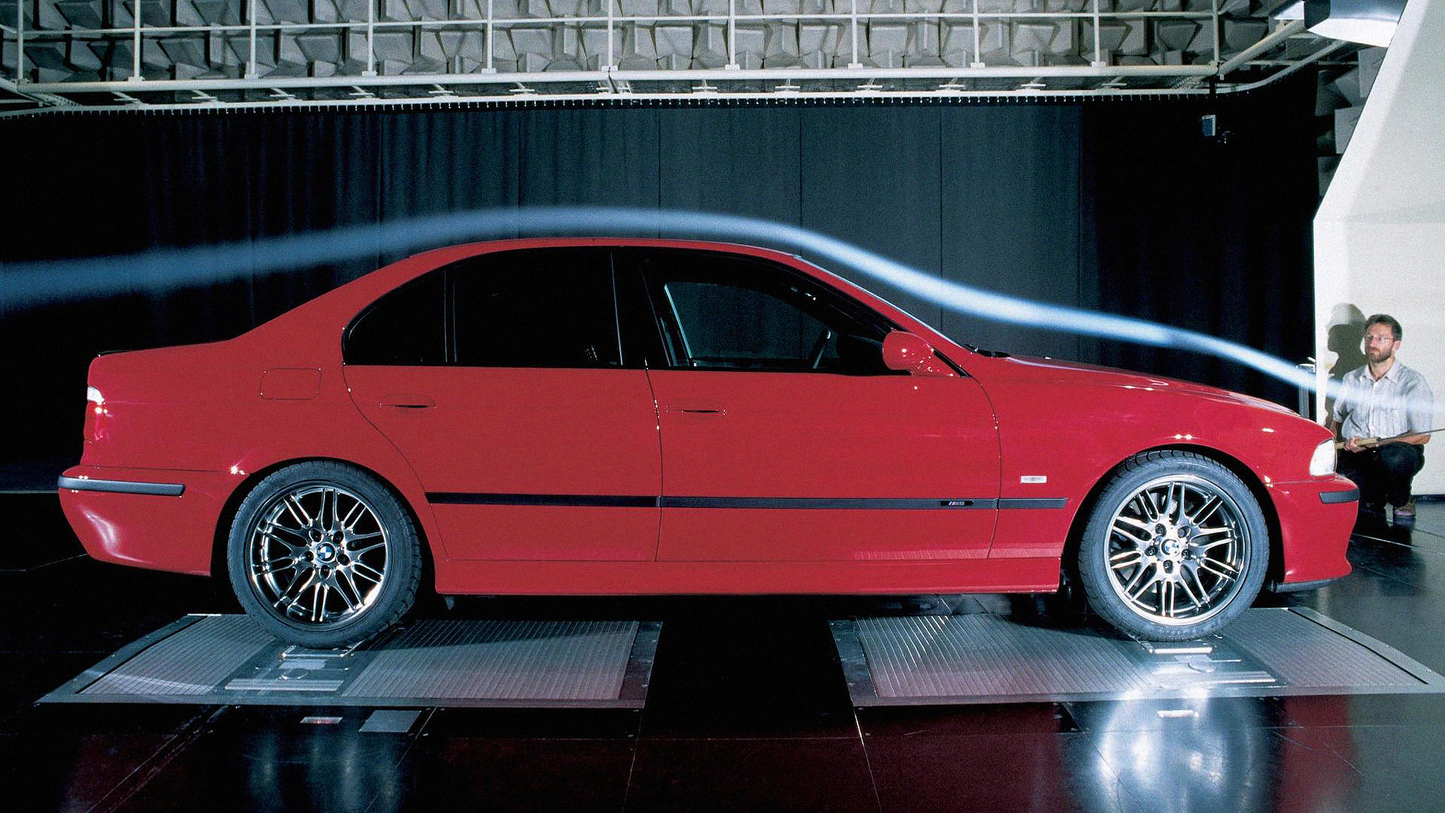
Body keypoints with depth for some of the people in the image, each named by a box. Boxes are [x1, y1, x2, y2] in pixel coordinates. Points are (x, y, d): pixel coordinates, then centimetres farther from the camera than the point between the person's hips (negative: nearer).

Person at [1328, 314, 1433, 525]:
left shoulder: (1412, 381, -1)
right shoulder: (1351, 379, 14)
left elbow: (1422, 436, -8)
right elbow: (1336, 419, 27)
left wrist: (1371, 444, -16)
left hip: (1401, 452, -2)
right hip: (1356, 456, 2)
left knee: (1392, 456, -39)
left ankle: (1403, 502, -7)